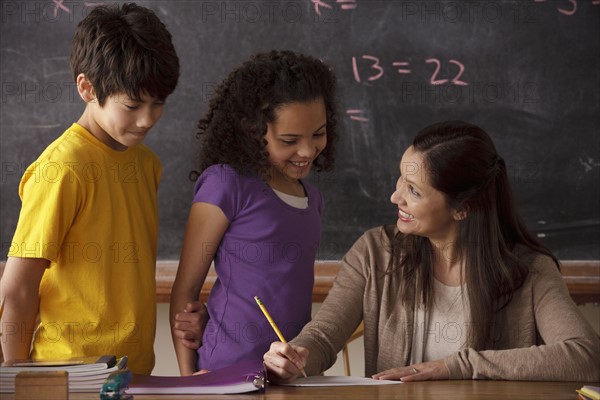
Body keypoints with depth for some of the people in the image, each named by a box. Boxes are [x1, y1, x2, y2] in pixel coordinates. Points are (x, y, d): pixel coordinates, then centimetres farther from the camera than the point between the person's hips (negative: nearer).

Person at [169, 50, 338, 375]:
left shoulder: (311, 198, 13)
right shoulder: (226, 185, -7)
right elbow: (184, 290, -4)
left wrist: (211, 315, -2)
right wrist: (189, 378, -9)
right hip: (230, 371, -6)